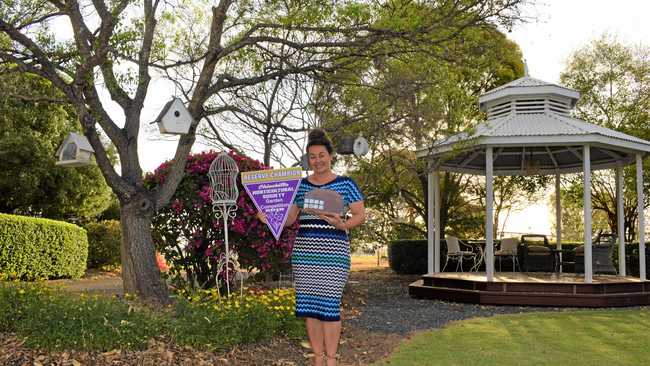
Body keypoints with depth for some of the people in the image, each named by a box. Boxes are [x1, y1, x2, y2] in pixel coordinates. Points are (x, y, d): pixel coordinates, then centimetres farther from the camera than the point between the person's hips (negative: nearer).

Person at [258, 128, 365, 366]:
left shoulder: (346, 184, 3)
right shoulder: (300, 185, 13)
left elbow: (360, 215, 0)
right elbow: (289, 218, 13)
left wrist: (343, 225, -19)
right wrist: (269, 219, -6)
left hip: (333, 251, -4)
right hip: (304, 251, 4)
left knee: (329, 304, -6)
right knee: (307, 304, 5)